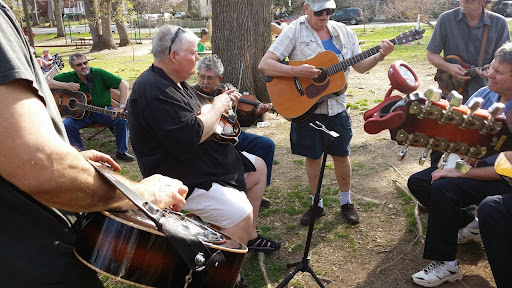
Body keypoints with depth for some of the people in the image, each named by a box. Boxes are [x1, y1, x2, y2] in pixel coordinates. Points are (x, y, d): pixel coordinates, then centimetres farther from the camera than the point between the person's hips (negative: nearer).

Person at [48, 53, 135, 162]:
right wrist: (66, 86, -17)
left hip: (103, 110, -2)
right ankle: (81, 152, -2)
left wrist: (121, 107, -24)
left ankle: (121, 152, -9)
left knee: (123, 119, -27)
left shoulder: (99, 74, -10)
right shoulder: (69, 77, 0)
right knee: (67, 124, -25)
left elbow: (124, 85, -15)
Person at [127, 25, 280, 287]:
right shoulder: (153, 91, -24)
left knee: (258, 168, 19)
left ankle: (249, 236, 30)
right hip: (181, 175, -11)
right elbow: (191, 135, -30)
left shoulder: (173, 81, 10)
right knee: (240, 214, -26)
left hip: (208, 156, 12)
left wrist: (221, 101, 5)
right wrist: (218, 107, -15)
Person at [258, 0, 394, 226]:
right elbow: (264, 65, -16)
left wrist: (379, 56, -11)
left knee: (341, 154, 11)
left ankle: (346, 202, 30)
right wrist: (296, 71, -29)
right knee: (312, 156, 9)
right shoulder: (294, 31, -9)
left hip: (336, 106, 3)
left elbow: (360, 66, 8)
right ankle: (317, 204, 27)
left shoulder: (343, 32, 4)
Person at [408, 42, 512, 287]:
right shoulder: (483, 94, -1)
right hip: (471, 164, 8)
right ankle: (466, 224, 17)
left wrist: (461, 172, -25)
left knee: (443, 189, -30)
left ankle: (445, 263, -14)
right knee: (417, 182, -3)